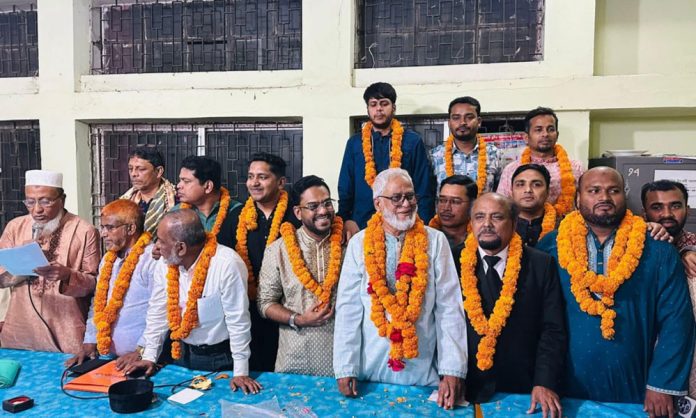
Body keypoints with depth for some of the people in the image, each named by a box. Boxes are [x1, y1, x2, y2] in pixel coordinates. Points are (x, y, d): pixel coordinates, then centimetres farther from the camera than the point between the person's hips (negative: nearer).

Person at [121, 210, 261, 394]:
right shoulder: (165, 263, -6)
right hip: (182, 353, 6)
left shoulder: (227, 264, -27)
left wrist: (241, 372, -20)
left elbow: (238, 321, -23)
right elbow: (158, 313, 5)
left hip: (221, 358, -5)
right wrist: (149, 357, 4)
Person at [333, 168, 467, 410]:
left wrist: (452, 369, -10)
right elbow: (348, 309, -4)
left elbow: (449, 309, -6)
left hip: (424, 369, 0)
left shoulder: (435, 241, -5)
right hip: (370, 366, 1)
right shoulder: (359, 243, -4)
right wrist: (345, 368, -6)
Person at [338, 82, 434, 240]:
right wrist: (347, 221, -5)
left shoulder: (412, 141, 4)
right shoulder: (354, 143, 9)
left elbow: (424, 190, 2)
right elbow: (345, 189, 9)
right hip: (362, 226, 1)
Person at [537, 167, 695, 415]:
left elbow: (676, 320, -4)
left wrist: (662, 385, -9)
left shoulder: (659, 253, -3)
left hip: (631, 388, 0)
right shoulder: (550, 246, -3)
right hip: (565, 386, 0)